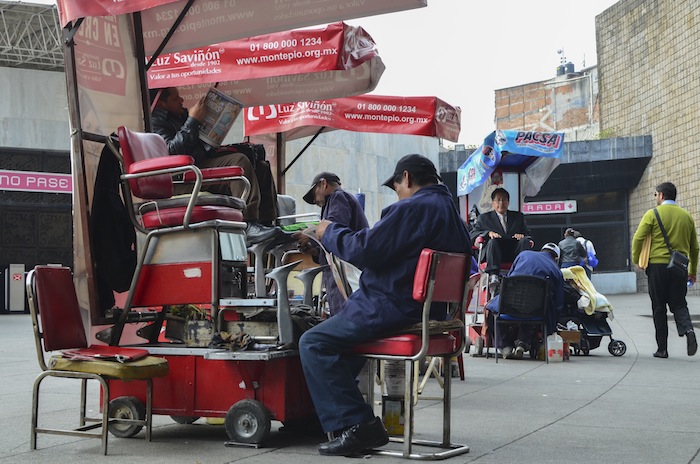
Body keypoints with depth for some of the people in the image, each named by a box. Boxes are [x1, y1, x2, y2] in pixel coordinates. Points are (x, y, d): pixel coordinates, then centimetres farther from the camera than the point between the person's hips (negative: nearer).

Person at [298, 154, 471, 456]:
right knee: (337, 329, 32)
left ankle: (356, 424, -15)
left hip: (394, 308, -11)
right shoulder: (451, 211, 16)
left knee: (313, 343, -9)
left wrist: (330, 232, -1)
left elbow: (364, 250, -18)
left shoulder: (412, 209, -16)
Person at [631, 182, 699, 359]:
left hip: (657, 266, -3)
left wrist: (636, 259, 8)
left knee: (659, 308, 6)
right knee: (679, 304, 11)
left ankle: (662, 348, 7)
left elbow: (638, 238, -9)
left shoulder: (653, 214, -3)